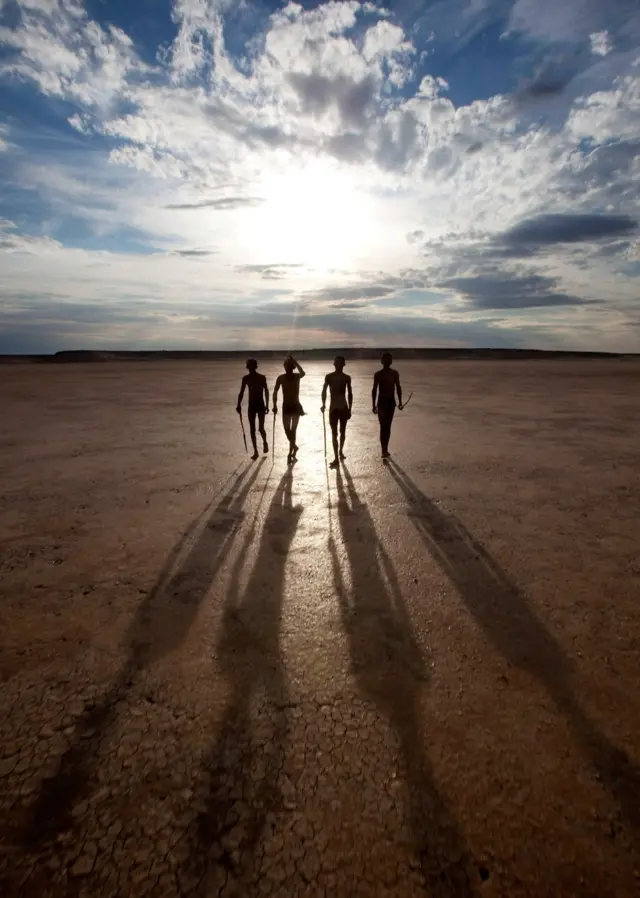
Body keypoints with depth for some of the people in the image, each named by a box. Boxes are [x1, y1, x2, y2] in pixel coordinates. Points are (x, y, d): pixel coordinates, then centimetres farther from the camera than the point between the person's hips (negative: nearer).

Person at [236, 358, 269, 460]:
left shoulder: (262, 377, -5)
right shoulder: (246, 378, 2)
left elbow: (266, 391, -1)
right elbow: (241, 392, 6)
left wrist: (267, 405, -8)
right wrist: (238, 405, -4)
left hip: (260, 405, -3)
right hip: (251, 406, 3)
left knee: (261, 428, -10)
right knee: (252, 429, 2)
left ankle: (265, 442, 23)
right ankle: (255, 451, 11)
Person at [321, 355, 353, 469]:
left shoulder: (347, 378, 3)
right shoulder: (329, 377, -2)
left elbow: (350, 394, 7)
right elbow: (324, 391, -7)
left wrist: (350, 409, 4)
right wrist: (323, 404, -21)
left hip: (344, 408, 2)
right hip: (333, 408, -2)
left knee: (342, 432, 12)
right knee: (334, 433, -2)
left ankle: (341, 451, 33)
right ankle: (336, 458, -1)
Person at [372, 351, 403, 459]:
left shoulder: (395, 373, 6)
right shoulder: (378, 374, -3)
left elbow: (398, 388, 11)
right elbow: (374, 390, -3)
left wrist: (400, 402, 5)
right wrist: (374, 405, -7)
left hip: (391, 401, 3)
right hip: (381, 401, -3)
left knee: (388, 426, 8)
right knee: (383, 427, -11)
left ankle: (385, 450, 18)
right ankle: (384, 451, -14)